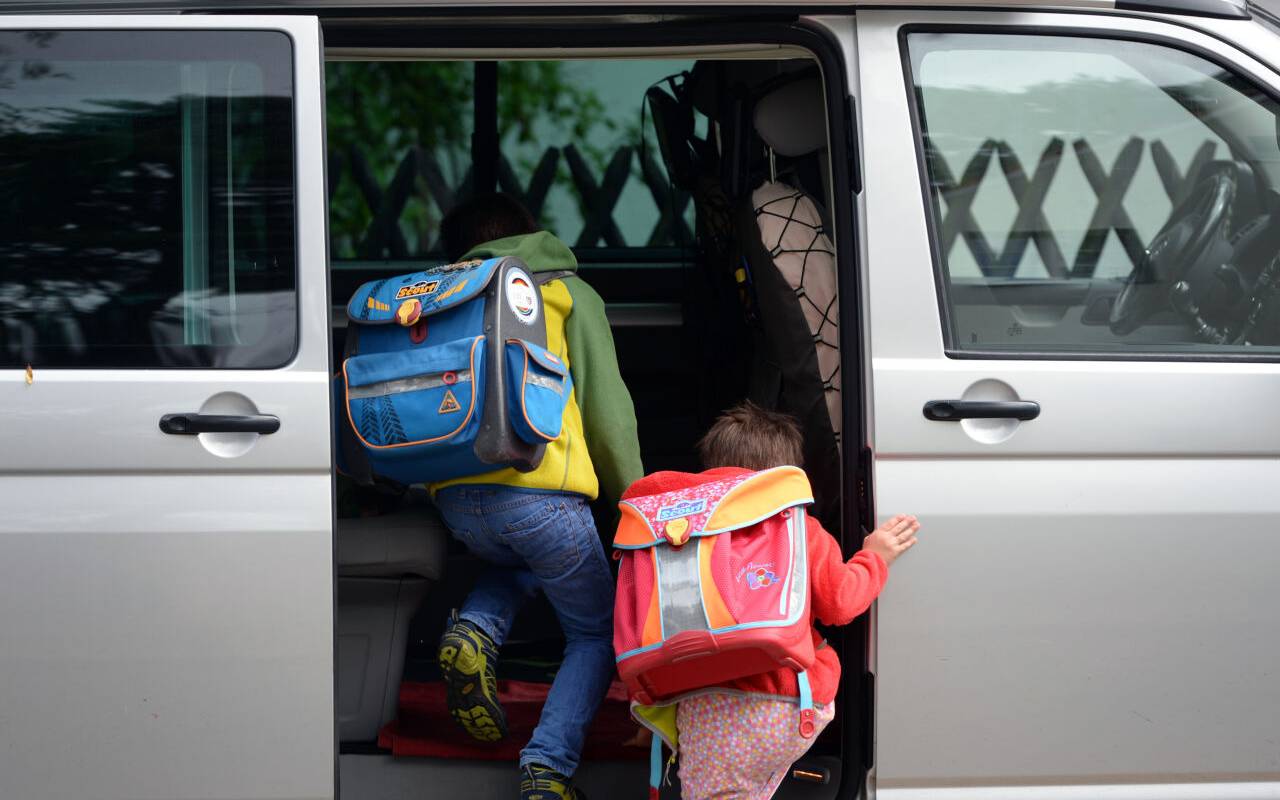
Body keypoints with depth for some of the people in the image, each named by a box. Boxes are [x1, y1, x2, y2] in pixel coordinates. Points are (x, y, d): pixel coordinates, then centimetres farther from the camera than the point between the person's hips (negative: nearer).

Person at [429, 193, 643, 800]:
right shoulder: (568, 293, 11)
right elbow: (607, 407, 5)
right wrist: (634, 498, 14)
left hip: (453, 496, 4)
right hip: (539, 489, -4)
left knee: (519, 560, 37)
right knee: (596, 634, 12)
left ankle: (474, 634, 5)